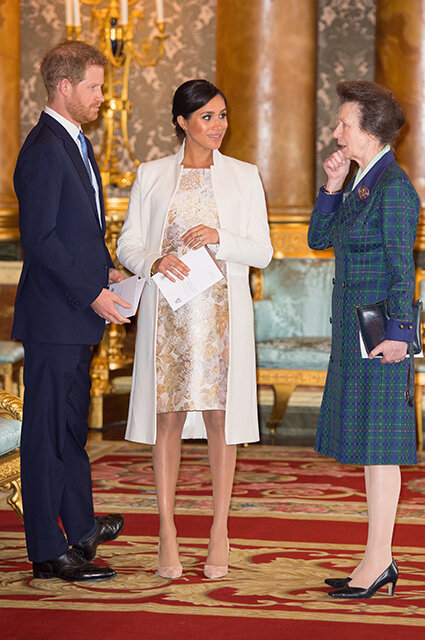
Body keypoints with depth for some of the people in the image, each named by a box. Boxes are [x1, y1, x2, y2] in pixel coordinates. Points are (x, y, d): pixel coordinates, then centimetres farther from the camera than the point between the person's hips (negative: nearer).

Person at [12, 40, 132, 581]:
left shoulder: (74, 143, 16)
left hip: (76, 315, 10)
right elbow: (40, 239, -21)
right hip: (54, 317, -10)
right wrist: (92, 293, -18)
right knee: (47, 431, -3)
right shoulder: (44, 150, -16)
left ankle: (80, 526, 34)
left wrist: (106, 269, 10)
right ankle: (48, 552, 3)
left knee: (72, 424, 20)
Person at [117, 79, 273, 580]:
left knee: (219, 416, 0)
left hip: (221, 311, 0)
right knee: (168, 416, 0)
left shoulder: (244, 177, 7)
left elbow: (262, 251, 4)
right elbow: (127, 244, 6)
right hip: (168, 310, 0)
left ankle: (220, 533, 8)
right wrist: (155, 262, -14)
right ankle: (167, 534, 6)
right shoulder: (151, 176, 7)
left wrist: (219, 239, -14)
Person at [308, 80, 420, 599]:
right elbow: (319, 239, 16)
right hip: (353, 327, 10)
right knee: (365, 442, 11)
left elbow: (402, 268, -15)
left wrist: (396, 332, -17)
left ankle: (378, 561, 0)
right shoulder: (359, 182, 15)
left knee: (377, 444, -5)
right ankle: (380, 562, 17)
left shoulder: (393, 186, -13)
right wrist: (332, 187, 4)